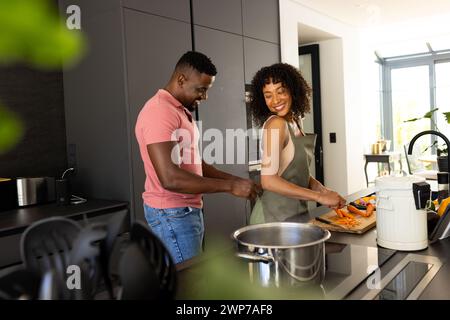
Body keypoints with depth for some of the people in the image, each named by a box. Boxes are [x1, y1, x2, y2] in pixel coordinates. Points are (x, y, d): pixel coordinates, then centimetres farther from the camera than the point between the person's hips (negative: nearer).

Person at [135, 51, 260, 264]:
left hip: (186, 211, 10)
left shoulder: (181, 111, 14)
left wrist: (235, 181, 5)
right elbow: (170, 178, -28)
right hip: (172, 214, -10)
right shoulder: (160, 111, -19)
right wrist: (229, 186, -23)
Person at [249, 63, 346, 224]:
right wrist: (319, 196, -21)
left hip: (295, 214, 8)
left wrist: (323, 190, -6)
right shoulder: (276, 124, -17)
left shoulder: (295, 121, 7)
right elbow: (268, 181, -25)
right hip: (273, 215, -8)